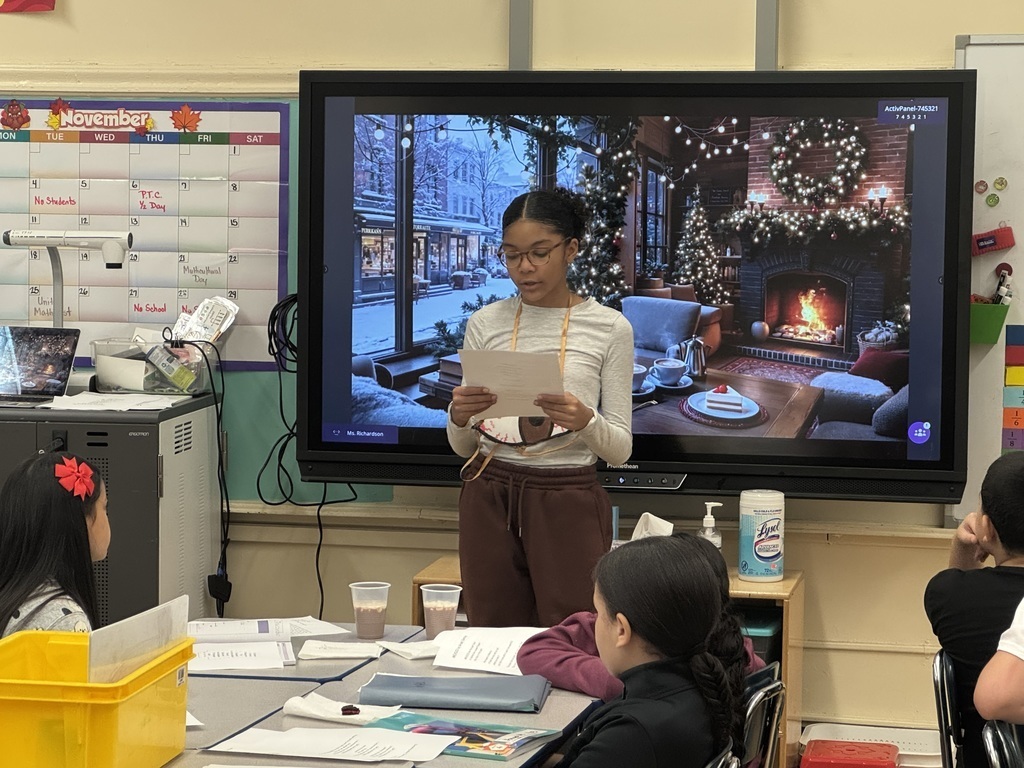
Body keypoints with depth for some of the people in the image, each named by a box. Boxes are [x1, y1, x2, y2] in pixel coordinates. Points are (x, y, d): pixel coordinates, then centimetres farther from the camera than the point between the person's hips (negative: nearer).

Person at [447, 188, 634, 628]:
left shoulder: (609, 328, -2)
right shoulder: (485, 324, 5)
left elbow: (620, 449, -2)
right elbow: (462, 446, 8)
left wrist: (584, 420, -22)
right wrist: (458, 416, -14)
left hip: (569, 504, -2)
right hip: (490, 500, 3)